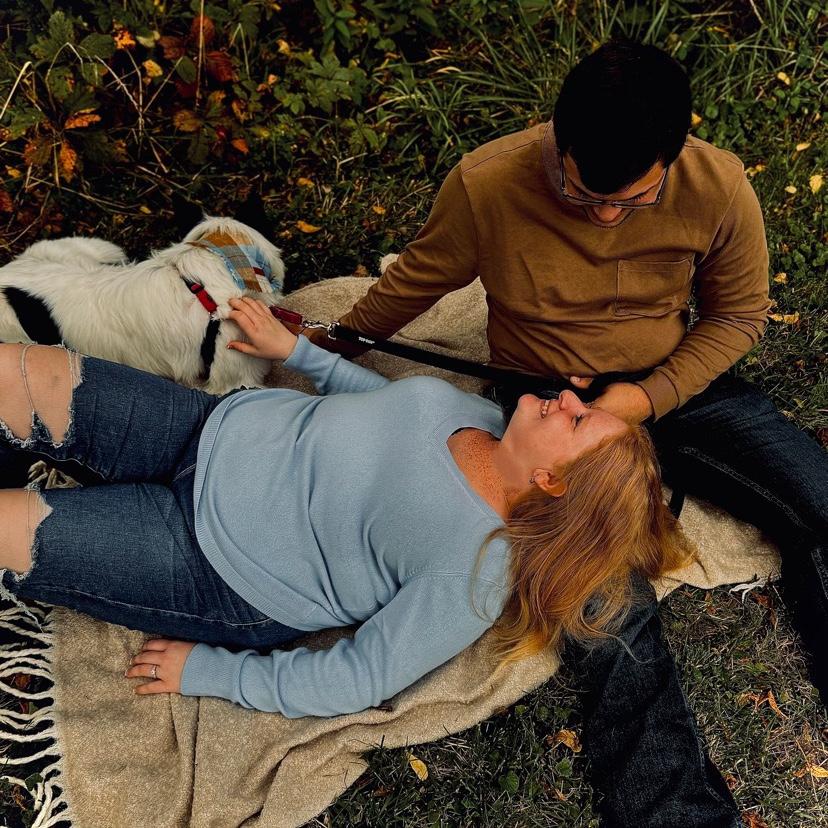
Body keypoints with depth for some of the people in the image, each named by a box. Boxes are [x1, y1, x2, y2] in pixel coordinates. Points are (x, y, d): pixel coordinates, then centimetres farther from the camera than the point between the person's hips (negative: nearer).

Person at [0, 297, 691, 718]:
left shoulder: (476, 569, -26)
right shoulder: (485, 416, -6)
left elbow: (353, 683, -19)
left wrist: (209, 672, -13)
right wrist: (294, 347, 15)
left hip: (214, 562, -5)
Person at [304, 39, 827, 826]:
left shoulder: (719, 187, -15)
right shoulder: (485, 185, -20)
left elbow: (738, 314, 0)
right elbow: (415, 281, -1)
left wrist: (651, 395, -15)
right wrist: (330, 344, 10)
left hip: (676, 381, 4)